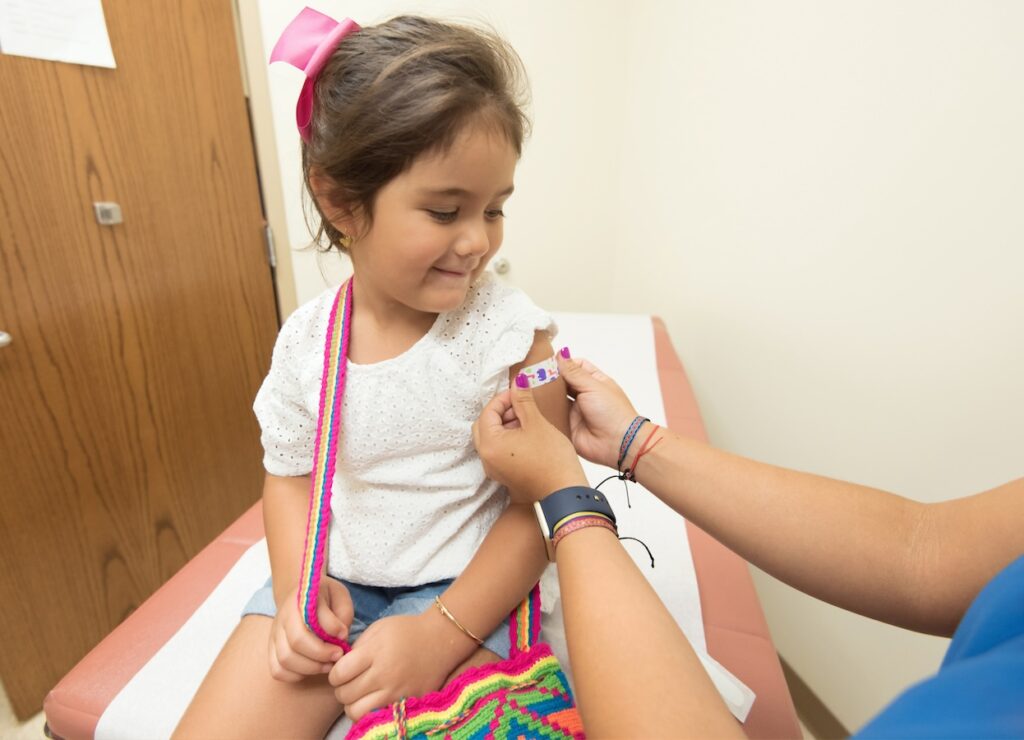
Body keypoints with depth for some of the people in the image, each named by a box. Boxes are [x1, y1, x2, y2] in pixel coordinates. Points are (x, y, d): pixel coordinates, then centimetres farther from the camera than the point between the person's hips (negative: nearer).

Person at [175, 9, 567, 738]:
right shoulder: (305, 337, -6)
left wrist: (441, 634, -18)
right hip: (334, 583, 4)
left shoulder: (511, 331, -18)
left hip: (464, 589, -3)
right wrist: (297, 583, -8)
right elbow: (290, 473, 7)